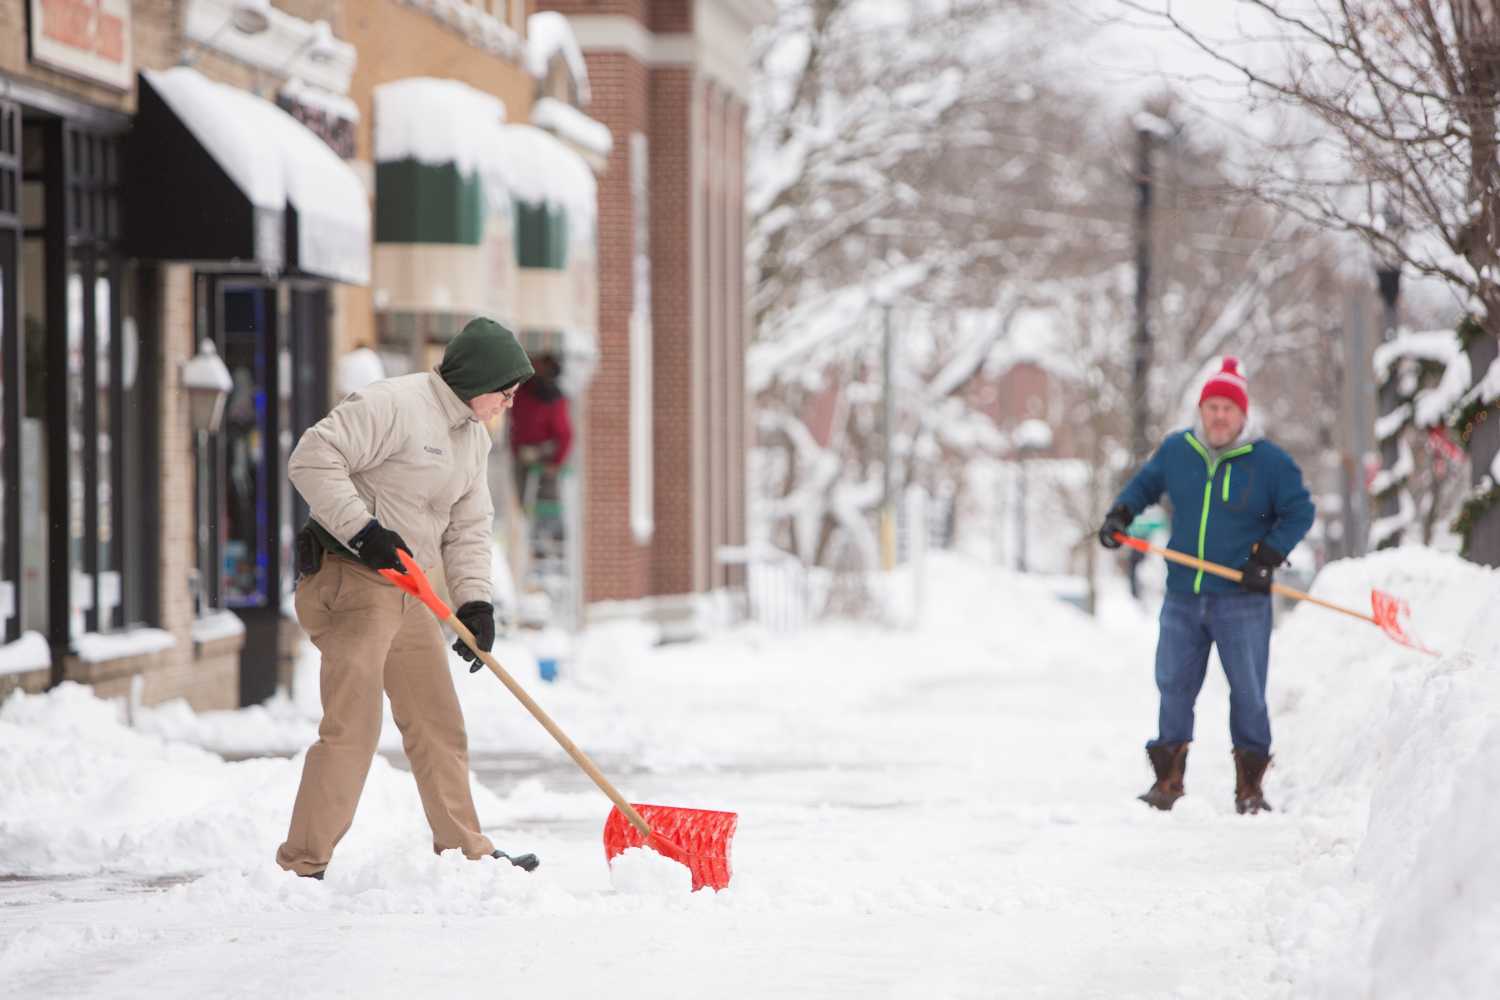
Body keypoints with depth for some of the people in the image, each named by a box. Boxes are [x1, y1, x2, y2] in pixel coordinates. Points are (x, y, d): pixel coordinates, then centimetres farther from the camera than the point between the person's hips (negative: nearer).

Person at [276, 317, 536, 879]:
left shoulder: (473, 437, 15)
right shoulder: (393, 405, -15)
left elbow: (468, 528, 16)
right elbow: (313, 459, -20)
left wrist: (474, 601, 2)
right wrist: (363, 529, -23)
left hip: (408, 590, 9)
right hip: (350, 579, -9)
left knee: (438, 723, 14)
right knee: (352, 726, -13)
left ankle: (465, 852, 26)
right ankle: (302, 865, -10)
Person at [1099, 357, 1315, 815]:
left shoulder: (1269, 461, -6)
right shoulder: (1176, 451, 5)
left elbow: (1299, 512, 0)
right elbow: (1145, 484, 23)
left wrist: (1267, 557, -10)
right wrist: (1119, 515, 7)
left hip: (1242, 601, -3)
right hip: (1183, 598, 3)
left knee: (1248, 692, -1)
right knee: (1173, 686, 4)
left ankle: (1249, 787, 8)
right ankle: (1167, 781, 14)